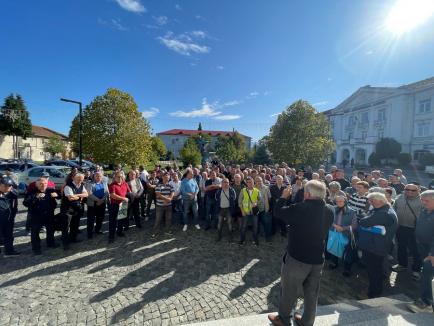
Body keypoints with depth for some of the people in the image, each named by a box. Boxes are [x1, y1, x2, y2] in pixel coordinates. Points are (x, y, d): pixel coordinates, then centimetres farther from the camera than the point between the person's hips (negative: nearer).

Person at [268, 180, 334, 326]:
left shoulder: (300, 208, -26)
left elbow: (278, 211, -14)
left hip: (297, 258, -5)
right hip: (318, 259, 6)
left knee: (288, 291, 16)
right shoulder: (330, 210, -8)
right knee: (312, 293, 22)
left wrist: (284, 196, 2)